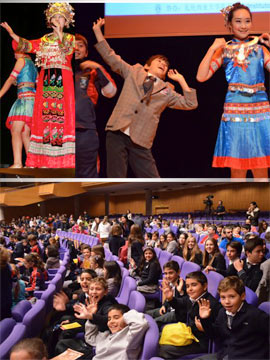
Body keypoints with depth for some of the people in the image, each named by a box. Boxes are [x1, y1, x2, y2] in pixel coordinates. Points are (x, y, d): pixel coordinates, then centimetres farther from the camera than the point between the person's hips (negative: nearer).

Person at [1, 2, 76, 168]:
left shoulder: (70, 38, 10)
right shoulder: (44, 40, 18)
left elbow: (67, 49, -11)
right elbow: (27, 45, 5)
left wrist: (59, 31, -14)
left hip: (63, 81, -3)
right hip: (46, 81, 3)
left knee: (63, 114, -10)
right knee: (44, 114, -2)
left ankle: (66, 158, -11)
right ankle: (44, 158, -1)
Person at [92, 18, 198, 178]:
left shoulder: (166, 91, 17)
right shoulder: (134, 72, 16)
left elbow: (191, 104, 11)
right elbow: (111, 57, 15)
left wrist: (181, 79, 10)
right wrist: (97, 31, 13)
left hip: (140, 142, 1)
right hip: (117, 134, -1)